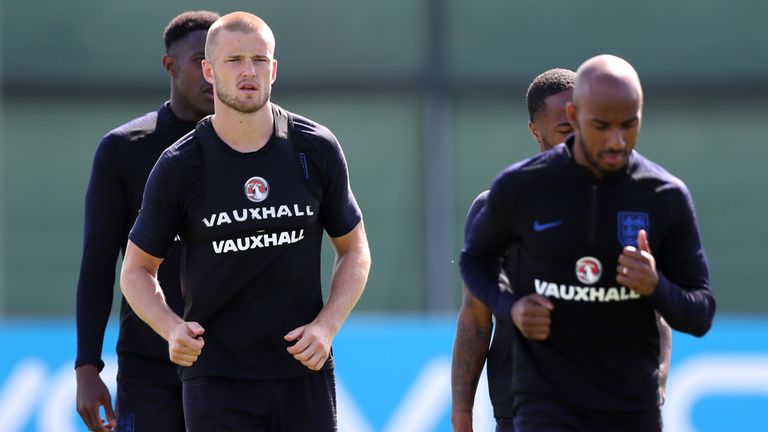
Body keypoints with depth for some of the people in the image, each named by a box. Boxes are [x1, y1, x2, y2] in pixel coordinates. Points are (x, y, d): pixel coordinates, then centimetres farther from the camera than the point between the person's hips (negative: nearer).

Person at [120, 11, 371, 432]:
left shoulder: (317, 150, 1)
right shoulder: (178, 168, -5)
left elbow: (354, 251, 11)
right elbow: (137, 269, 5)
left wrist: (326, 326, -6)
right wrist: (172, 329, -15)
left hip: (305, 374, 2)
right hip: (216, 378, -2)